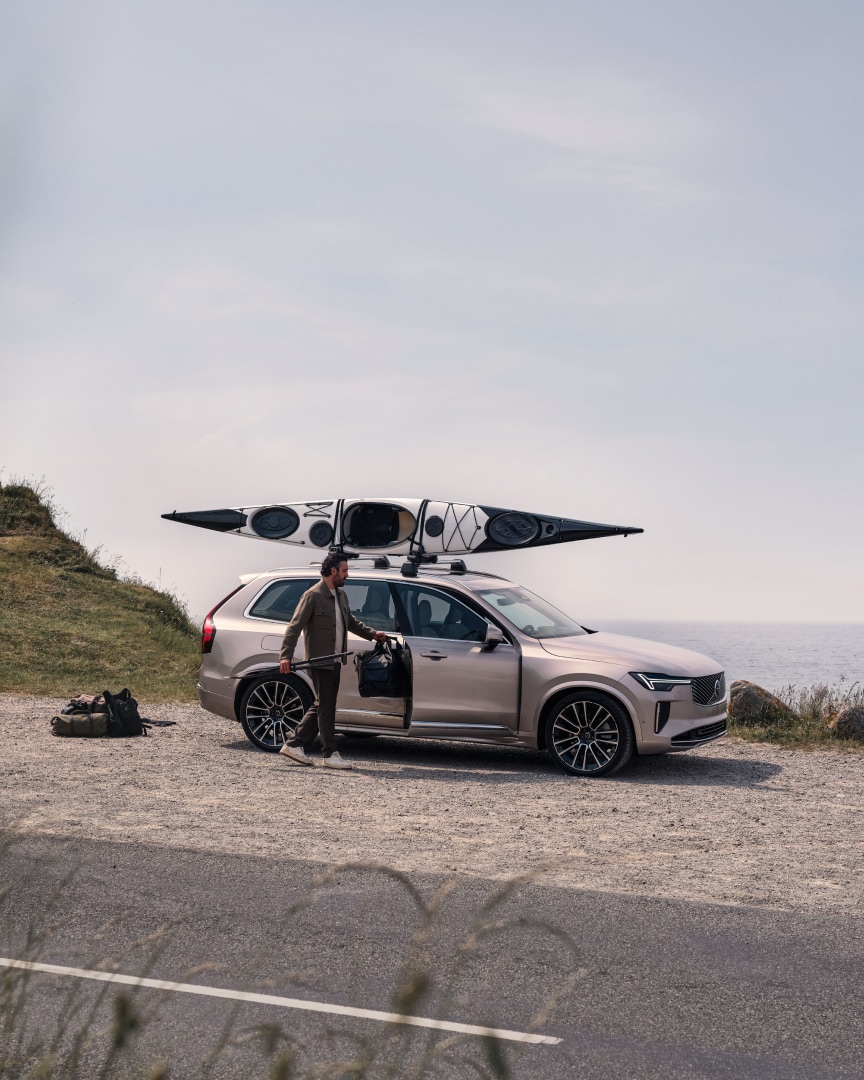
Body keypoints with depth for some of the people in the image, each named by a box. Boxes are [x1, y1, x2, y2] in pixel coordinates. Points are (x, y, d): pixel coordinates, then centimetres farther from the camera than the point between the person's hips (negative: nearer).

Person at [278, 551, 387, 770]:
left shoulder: (341, 595, 14)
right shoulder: (313, 596, -12)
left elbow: (350, 621, 30)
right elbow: (294, 627, -16)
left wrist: (372, 634, 23)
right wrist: (285, 656, -24)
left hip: (335, 662, 9)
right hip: (320, 662, -9)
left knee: (320, 706, 13)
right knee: (326, 707, -3)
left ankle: (295, 745, 20)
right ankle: (330, 754, 4)